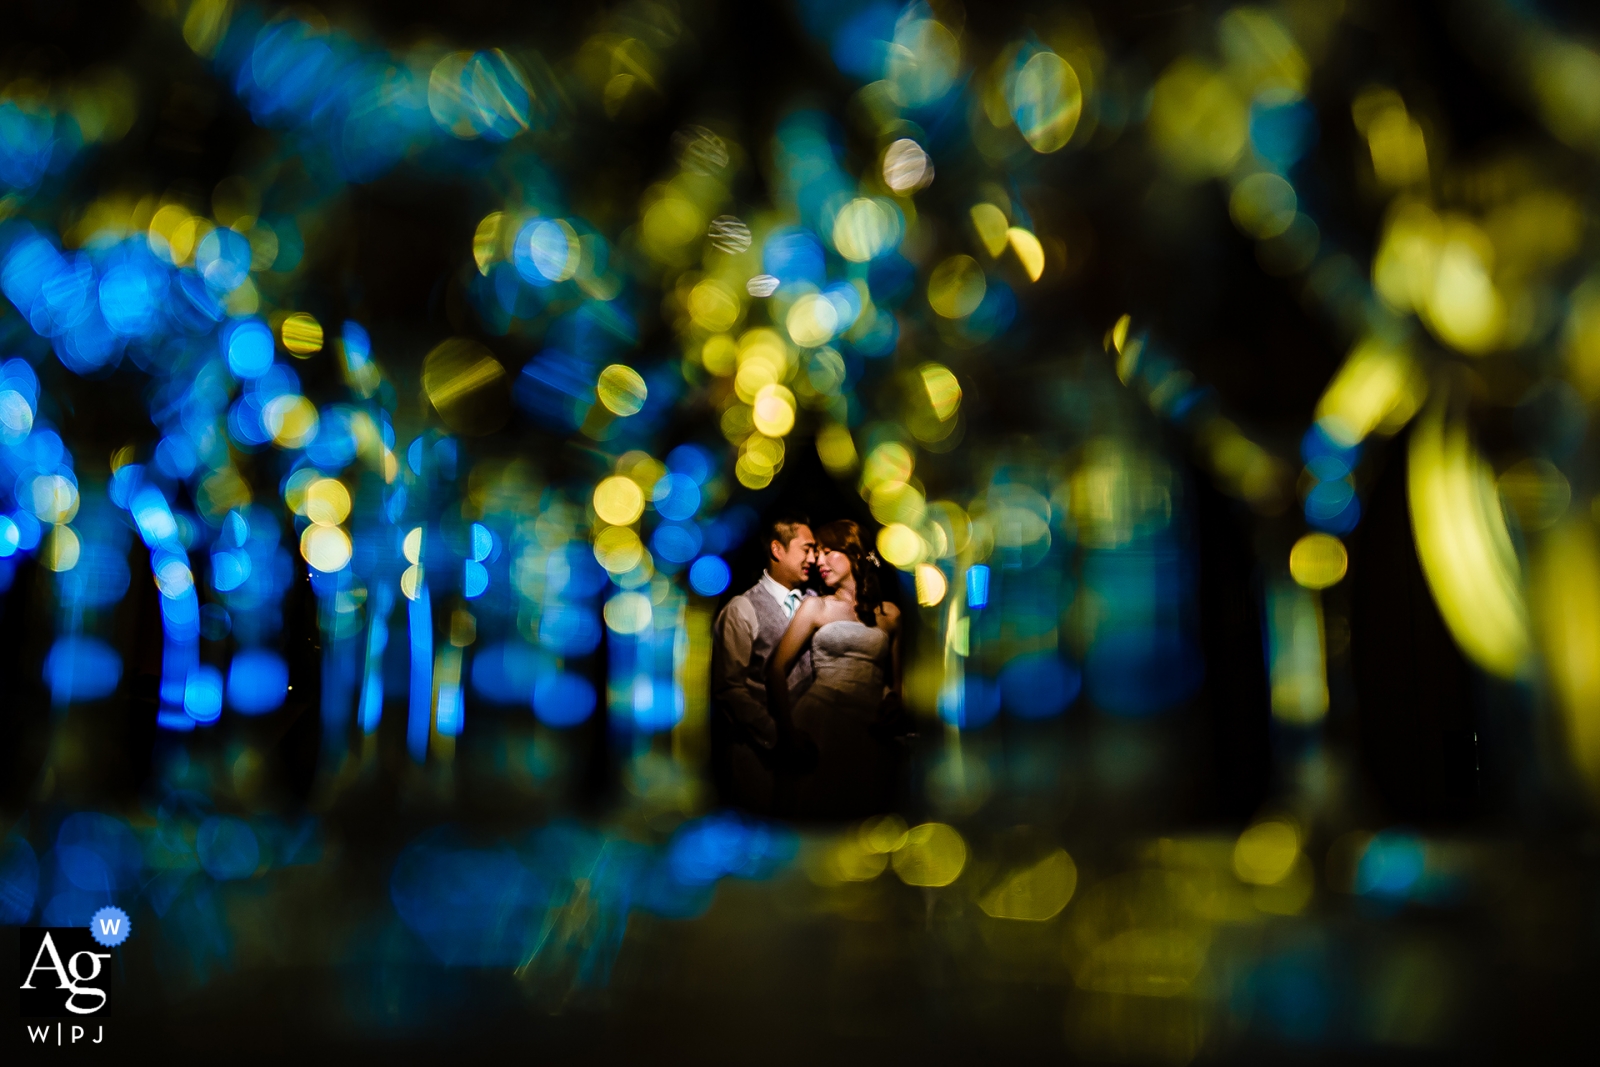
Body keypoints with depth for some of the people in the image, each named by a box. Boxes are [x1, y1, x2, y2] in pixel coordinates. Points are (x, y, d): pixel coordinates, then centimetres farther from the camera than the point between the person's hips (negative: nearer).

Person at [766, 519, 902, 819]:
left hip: (868, 735, 1)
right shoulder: (816, 607, 12)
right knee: (811, 804, -12)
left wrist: (894, 699, -4)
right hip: (816, 723, -1)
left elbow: (896, 680, 20)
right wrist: (788, 732, -9)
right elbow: (777, 669, 3)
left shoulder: (890, 614, 17)